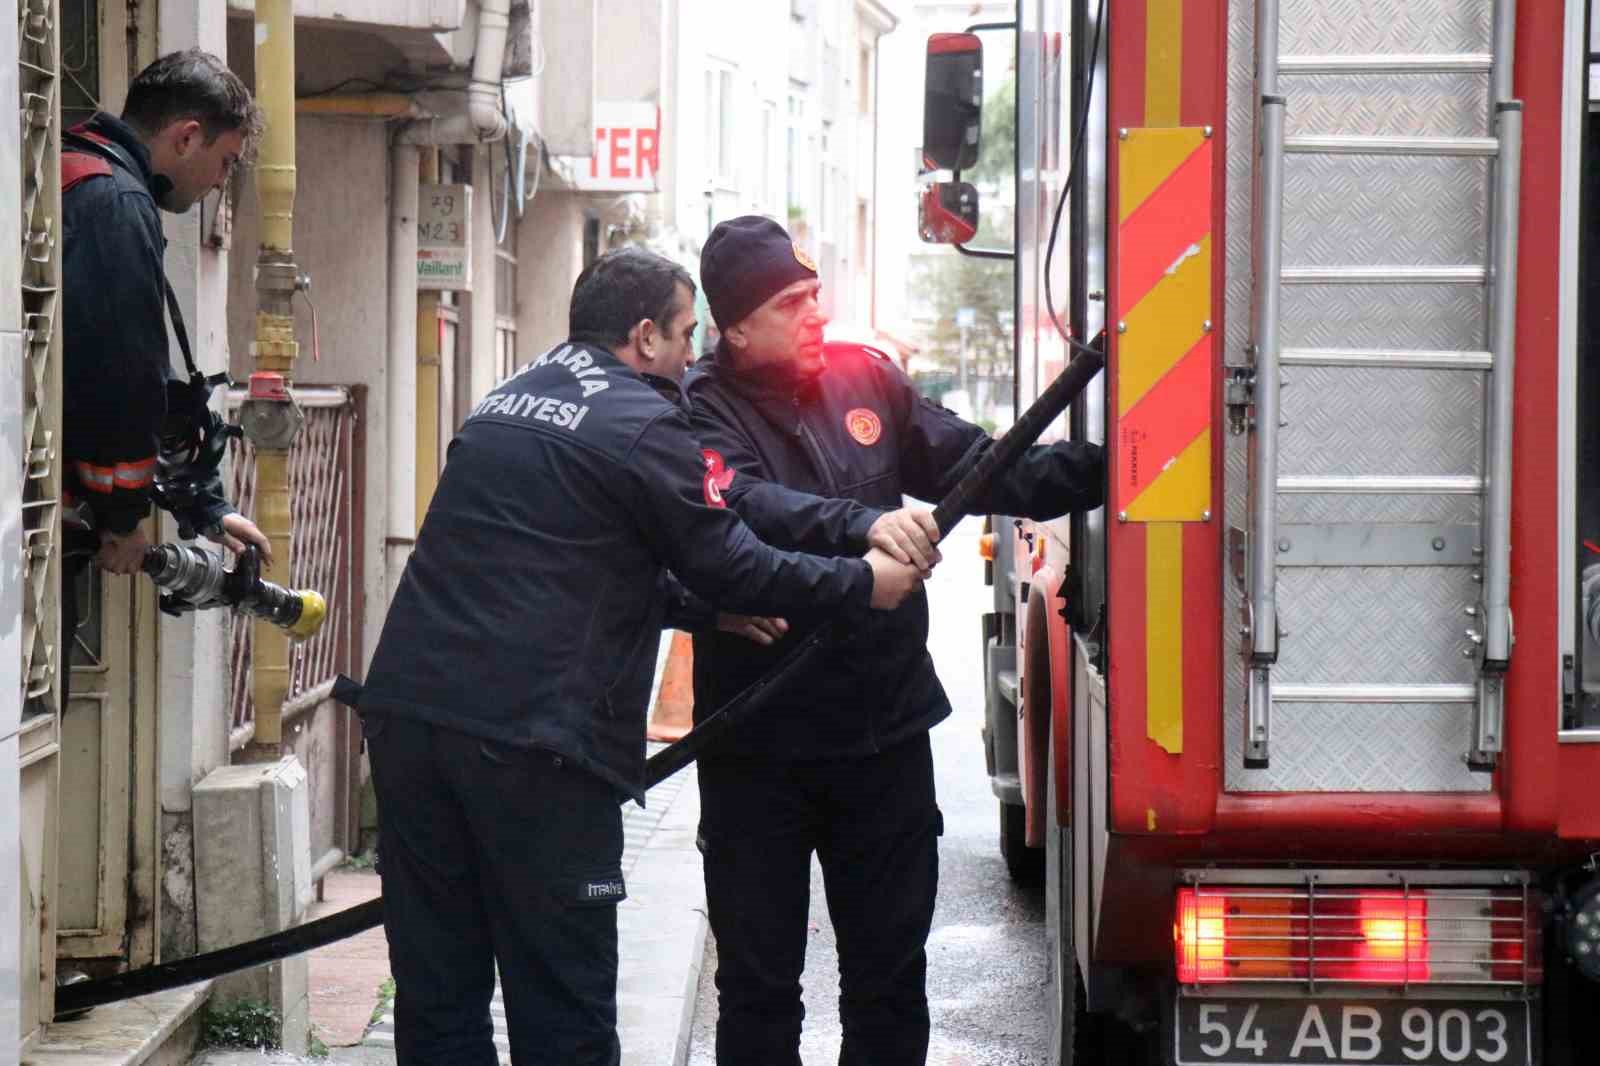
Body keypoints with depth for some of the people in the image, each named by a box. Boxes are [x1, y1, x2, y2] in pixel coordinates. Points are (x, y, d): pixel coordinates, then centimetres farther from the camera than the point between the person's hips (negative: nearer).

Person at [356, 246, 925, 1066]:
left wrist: (699, 604, 24)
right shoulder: (640, 424, -4)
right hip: (529, 742, -7)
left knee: (437, 999, 10)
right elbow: (728, 563, -1)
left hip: (405, 713, 7)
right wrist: (863, 584, 11)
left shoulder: (506, 401, 20)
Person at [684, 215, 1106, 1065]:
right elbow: (746, 508, -29)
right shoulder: (703, 410, -10)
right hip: (761, 746, -4)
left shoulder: (866, 379, 5)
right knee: (758, 984, 6)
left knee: (890, 974, 13)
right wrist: (863, 525, -43)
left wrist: (1107, 467, -4)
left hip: (888, 729, 4)